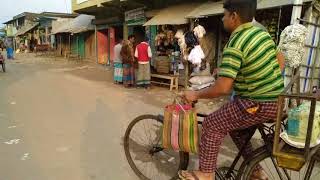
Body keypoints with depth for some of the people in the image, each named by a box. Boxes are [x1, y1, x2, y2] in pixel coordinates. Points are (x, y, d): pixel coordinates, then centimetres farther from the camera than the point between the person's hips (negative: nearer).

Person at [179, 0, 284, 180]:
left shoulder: (235, 45, -20)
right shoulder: (262, 32, 7)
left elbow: (222, 88, -24)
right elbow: (280, 61, 17)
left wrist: (195, 95, -10)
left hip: (258, 104, -9)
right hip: (277, 100, 9)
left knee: (212, 124, 1)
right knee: (233, 123, 24)